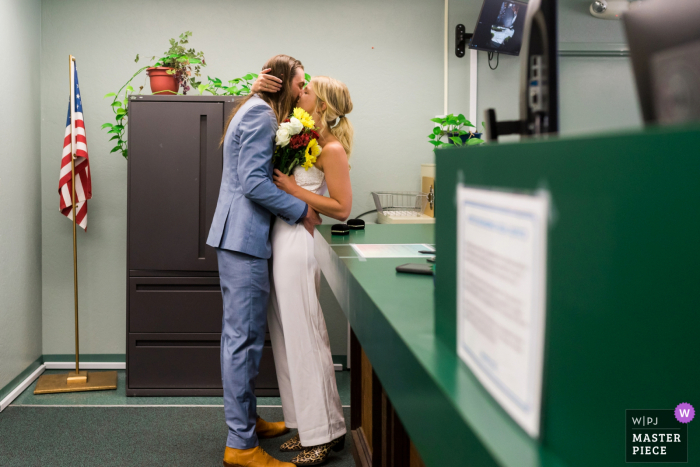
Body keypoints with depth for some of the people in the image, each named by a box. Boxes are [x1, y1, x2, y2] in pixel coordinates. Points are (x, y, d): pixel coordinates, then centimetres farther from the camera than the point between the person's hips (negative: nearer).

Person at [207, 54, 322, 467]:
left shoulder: (256, 112, 21)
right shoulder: (261, 115, -11)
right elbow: (254, 183, -19)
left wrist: (300, 206, 12)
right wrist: (302, 210, -11)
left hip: (238, 236, 11)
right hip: (244, 238, -11)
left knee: (240, 336, 17)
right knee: (245, 339, -8)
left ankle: (245, 420, 29)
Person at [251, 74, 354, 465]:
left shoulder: (332, 148, -9)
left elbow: (342, 208, -13)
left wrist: (294, 189, -16)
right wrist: (257, 91, 6)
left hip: (298, 243, -8)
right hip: (281, 240, 8)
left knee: (304, 337, -3)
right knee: (288, 336, 12)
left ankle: (326, 433, 9)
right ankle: (309, 427, 23)